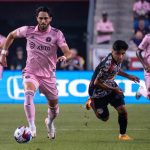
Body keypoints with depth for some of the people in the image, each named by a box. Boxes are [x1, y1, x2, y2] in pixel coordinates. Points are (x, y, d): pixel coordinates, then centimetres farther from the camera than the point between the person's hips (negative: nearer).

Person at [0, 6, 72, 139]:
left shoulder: (56, 34, -8)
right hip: (31, 73, -1)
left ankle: (50, 122, 47)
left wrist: (64, 57, -41)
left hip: (49, 75, 1)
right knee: (29, 94, -32)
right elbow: (11, 35, 14)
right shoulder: (28, 30, -4)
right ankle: (32, 128, -31)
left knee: (54, 107, 12)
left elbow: (68, 52, -17)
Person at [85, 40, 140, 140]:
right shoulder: (107, 64, -36)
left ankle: (123, 134, 9)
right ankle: (91, 102, 34)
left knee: (122, 110, -9)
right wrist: (114, 89, -22)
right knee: (104, 118, 8)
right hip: (99, 90, -6)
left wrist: (128, 76, 5)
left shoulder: (119, 59, -11)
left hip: (111, 86, 6)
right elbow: (97, 83, -28)